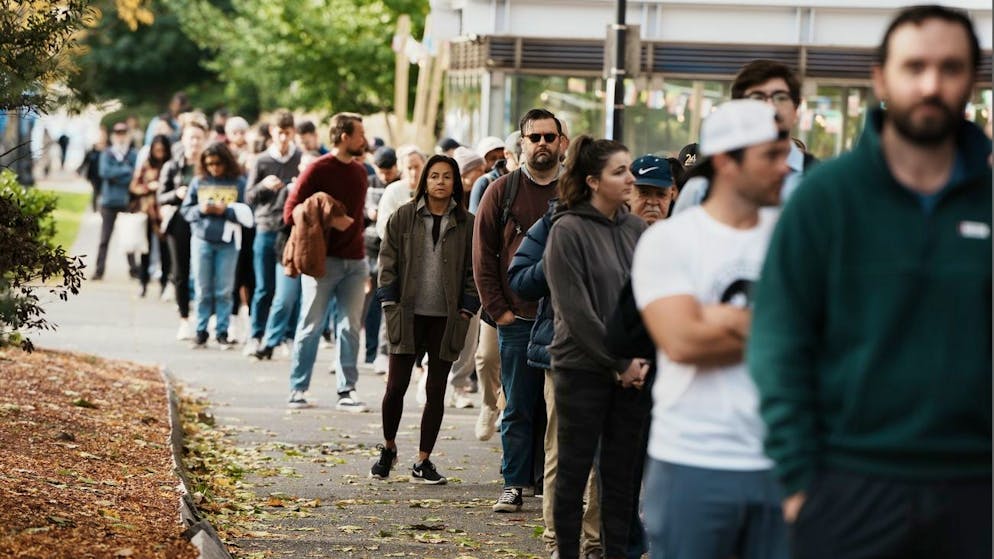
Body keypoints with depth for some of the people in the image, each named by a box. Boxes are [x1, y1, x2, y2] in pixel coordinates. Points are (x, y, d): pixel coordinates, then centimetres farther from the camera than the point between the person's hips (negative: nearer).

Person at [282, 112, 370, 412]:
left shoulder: (359, 171, 12)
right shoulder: (318, 169, -7)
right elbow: (291, 212, -7)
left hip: (355, 261, 5)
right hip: (323, 260, -5)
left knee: (350, 328, 3)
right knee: (311, 325, 0)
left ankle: (347, 391, 5)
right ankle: (298, 388, 8)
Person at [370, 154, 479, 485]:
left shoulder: (467, 224, 4)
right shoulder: (403, 218, 3)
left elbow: (473, 271, 7)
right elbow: (388, 262, 4)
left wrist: (466, 311, -1)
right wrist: (390, 305, -3)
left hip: (446, 319, 1)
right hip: (408, 316, -1)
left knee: (436, 391, 3)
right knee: (396, 387, 0)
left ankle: (423, 463, 10)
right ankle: (388, 448, 23)